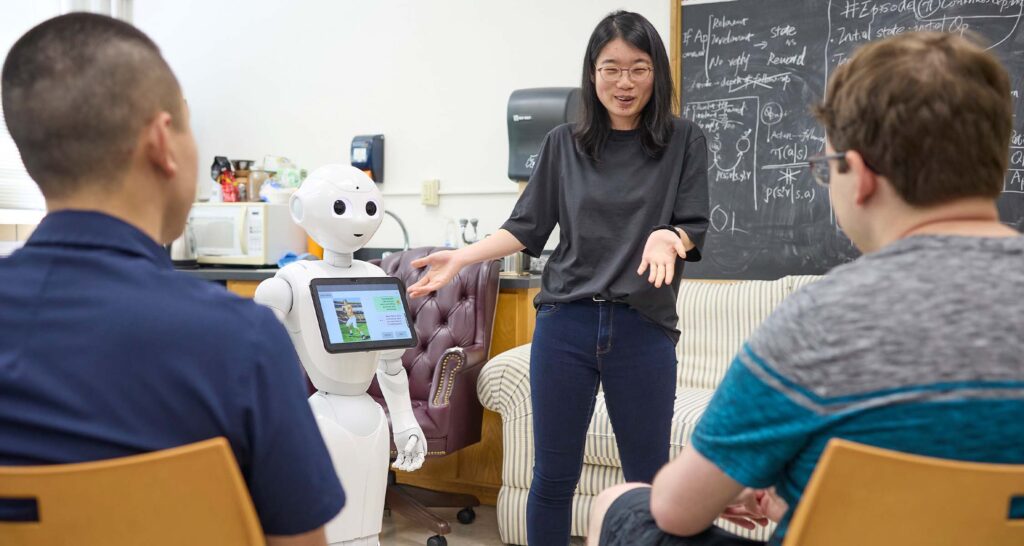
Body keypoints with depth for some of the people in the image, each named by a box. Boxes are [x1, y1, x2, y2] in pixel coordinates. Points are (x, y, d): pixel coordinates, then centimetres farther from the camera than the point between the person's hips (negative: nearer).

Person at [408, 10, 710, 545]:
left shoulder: (683, 141, 3)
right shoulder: (563, 144, 7)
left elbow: (694, 228, 0)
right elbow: (527, 226, 9)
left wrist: (668, 238, -23)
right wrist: (462, 257, -3)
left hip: (644, 328, -1)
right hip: (565, 323, 1)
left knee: (650, 481, 7)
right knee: (553, 476, 10)